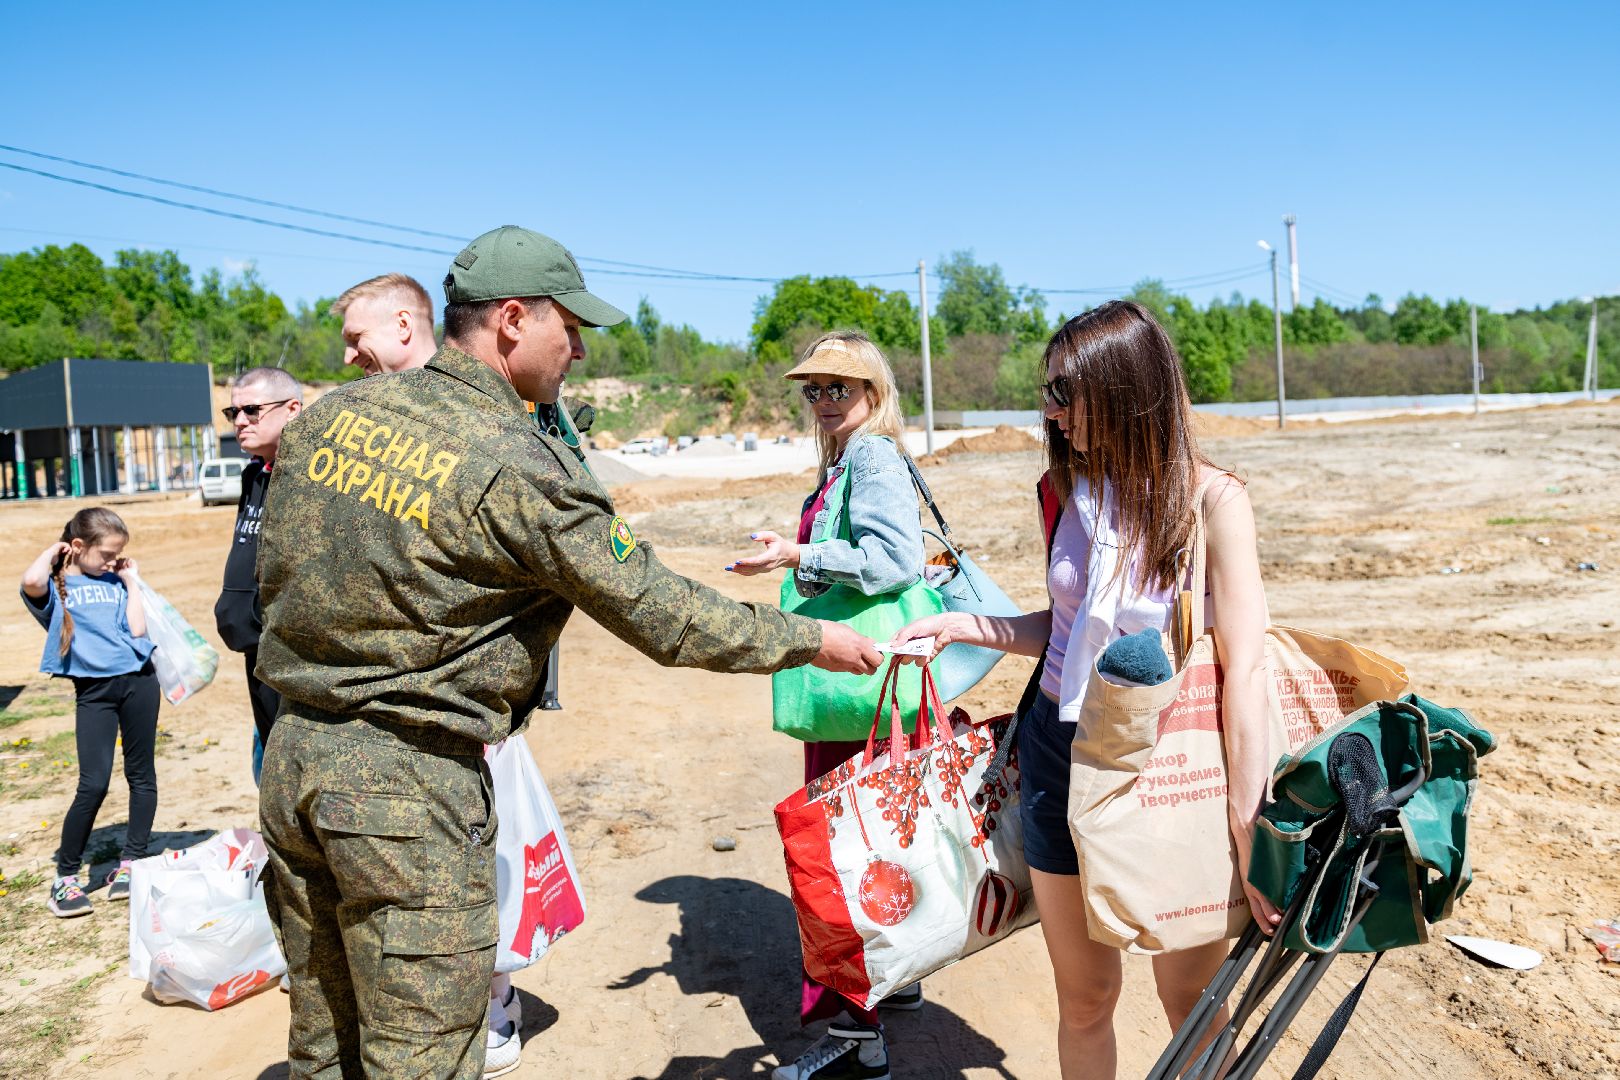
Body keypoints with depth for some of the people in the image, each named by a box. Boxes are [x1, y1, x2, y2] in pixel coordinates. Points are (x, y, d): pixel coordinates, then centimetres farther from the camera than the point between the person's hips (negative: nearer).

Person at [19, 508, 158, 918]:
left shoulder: (116, 582, 13)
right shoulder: (58, 586, 3)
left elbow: (137, 629, 2)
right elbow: (31, 581, -23)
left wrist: (131, 582, 6)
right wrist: (54, 550, -4)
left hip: (137, 680, 4)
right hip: (93, 689, -4)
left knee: (141, 774, 8)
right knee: (93, 784, -7)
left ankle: (131, 863, 20)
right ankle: (65, 877, 9)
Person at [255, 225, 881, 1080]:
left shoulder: (330, 416, 4)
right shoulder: (517, 468, -18)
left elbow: (273, 576, 14)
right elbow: (658, 615, -14)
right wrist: (807, 639, -2)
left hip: (293, 754, 8)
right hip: (407, 790, -8)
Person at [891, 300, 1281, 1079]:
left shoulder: (1212, 499, -14)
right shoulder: (1070, 488, 2)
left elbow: (1243, 670, -18)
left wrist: (1248, 833, -21)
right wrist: (961, 626, 0)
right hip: (1060, 752, 4)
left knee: (1191, 1000, 11)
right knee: (1084, 998, 16)